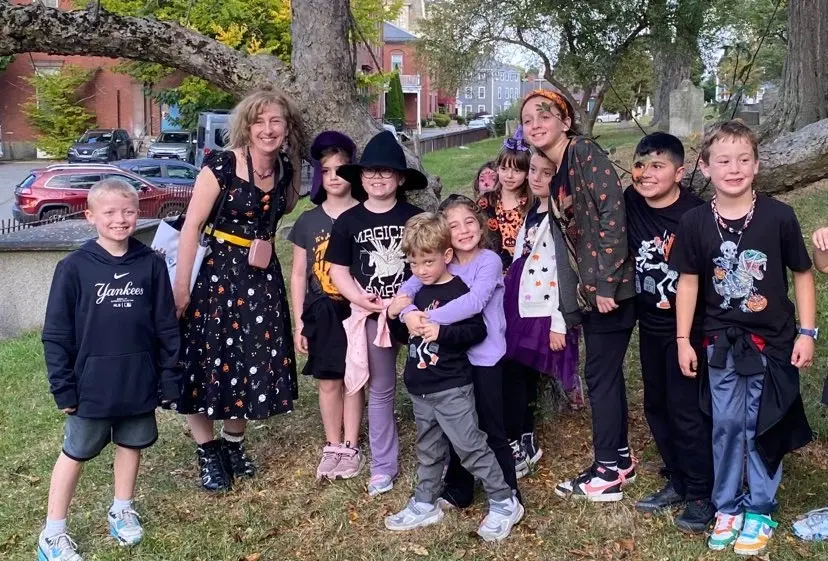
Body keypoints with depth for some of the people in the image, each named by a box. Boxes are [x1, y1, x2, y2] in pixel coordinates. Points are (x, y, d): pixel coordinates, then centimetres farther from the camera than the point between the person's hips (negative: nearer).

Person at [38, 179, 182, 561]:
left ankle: (122, 511, 39)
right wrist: (63, 386, -8)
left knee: (131, 445, 18)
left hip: (139, 383, 2)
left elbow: (167, 327, 1)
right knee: (75, 454, 11)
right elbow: (56, 333, -7)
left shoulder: (151, 264, -4)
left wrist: (170, 379, 0)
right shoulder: (74, 267, -10)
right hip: (92, 385, -2)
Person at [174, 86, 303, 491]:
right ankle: (207, 450, 17)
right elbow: (192, 226, -13)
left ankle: (233, 442, 30)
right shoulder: (222, 165, -13)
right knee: (206, 361, 0)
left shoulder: (286, 169, 3)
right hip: (217, 274, -5)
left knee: (253, 363, 10)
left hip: (263, 279, 5)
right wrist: (181, 287, -14)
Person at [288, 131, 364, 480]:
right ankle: (332, 447, 23)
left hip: (355, 311, -2)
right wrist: (298, 322, 3)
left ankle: (351, 448, 19)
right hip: (321, 313, 2)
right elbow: (298, 275, 6)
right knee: (328, 382, 10)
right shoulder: (308, 221, 2)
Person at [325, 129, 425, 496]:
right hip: (371, 315, 2)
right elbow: (338, 269, 4)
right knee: (380, 391, 12)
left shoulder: (415, 217, -1)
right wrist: (360, 298, -13)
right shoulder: (348, 221, 2)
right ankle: (383, 466, 21)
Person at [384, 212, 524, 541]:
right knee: (429, 451, 18)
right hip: (420, 389, 8)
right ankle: (425, 505, 30)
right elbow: (405, 335, 19)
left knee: (471, 447, -4)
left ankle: (504, 504, 7)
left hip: (452, 389, -7)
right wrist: (395, 315, -1)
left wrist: (442, 332, -30)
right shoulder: (417, 293, 10)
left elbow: (478, 331, -19)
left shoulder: (457, 291, -14)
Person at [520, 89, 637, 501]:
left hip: (611, 286, -8)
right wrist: (583, 288, 13)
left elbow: (613, 212, -21)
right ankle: (620, 459, 27)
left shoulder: (584, 153, -12)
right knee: (607, 371, 15)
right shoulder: (554, 172, 13)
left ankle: (607, 472, 9)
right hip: (591, 287, 8)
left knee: (600, 374, -2)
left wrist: (606, 283, -21)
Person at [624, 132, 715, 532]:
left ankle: (702, 495, 13)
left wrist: (694, 331, -14)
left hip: (686, 326, -6)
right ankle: (677, 481, 31)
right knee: (656, 405, 15)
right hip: (650, 325, 6)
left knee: (686, 409, -2)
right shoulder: (630, 204, -5)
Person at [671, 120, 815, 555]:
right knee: (726, 425, 9)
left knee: (763, 429, 10)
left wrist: (806, 332, -2)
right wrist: (683, 339, 2)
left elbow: (801, 274, -1)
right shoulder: (695, 223, -7)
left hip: (773, 341, -1)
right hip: (722, 343, 1)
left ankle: (760, 509, 26)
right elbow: (688, 281, 2)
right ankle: (727, 506, 27)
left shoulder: (778, 216, -11)